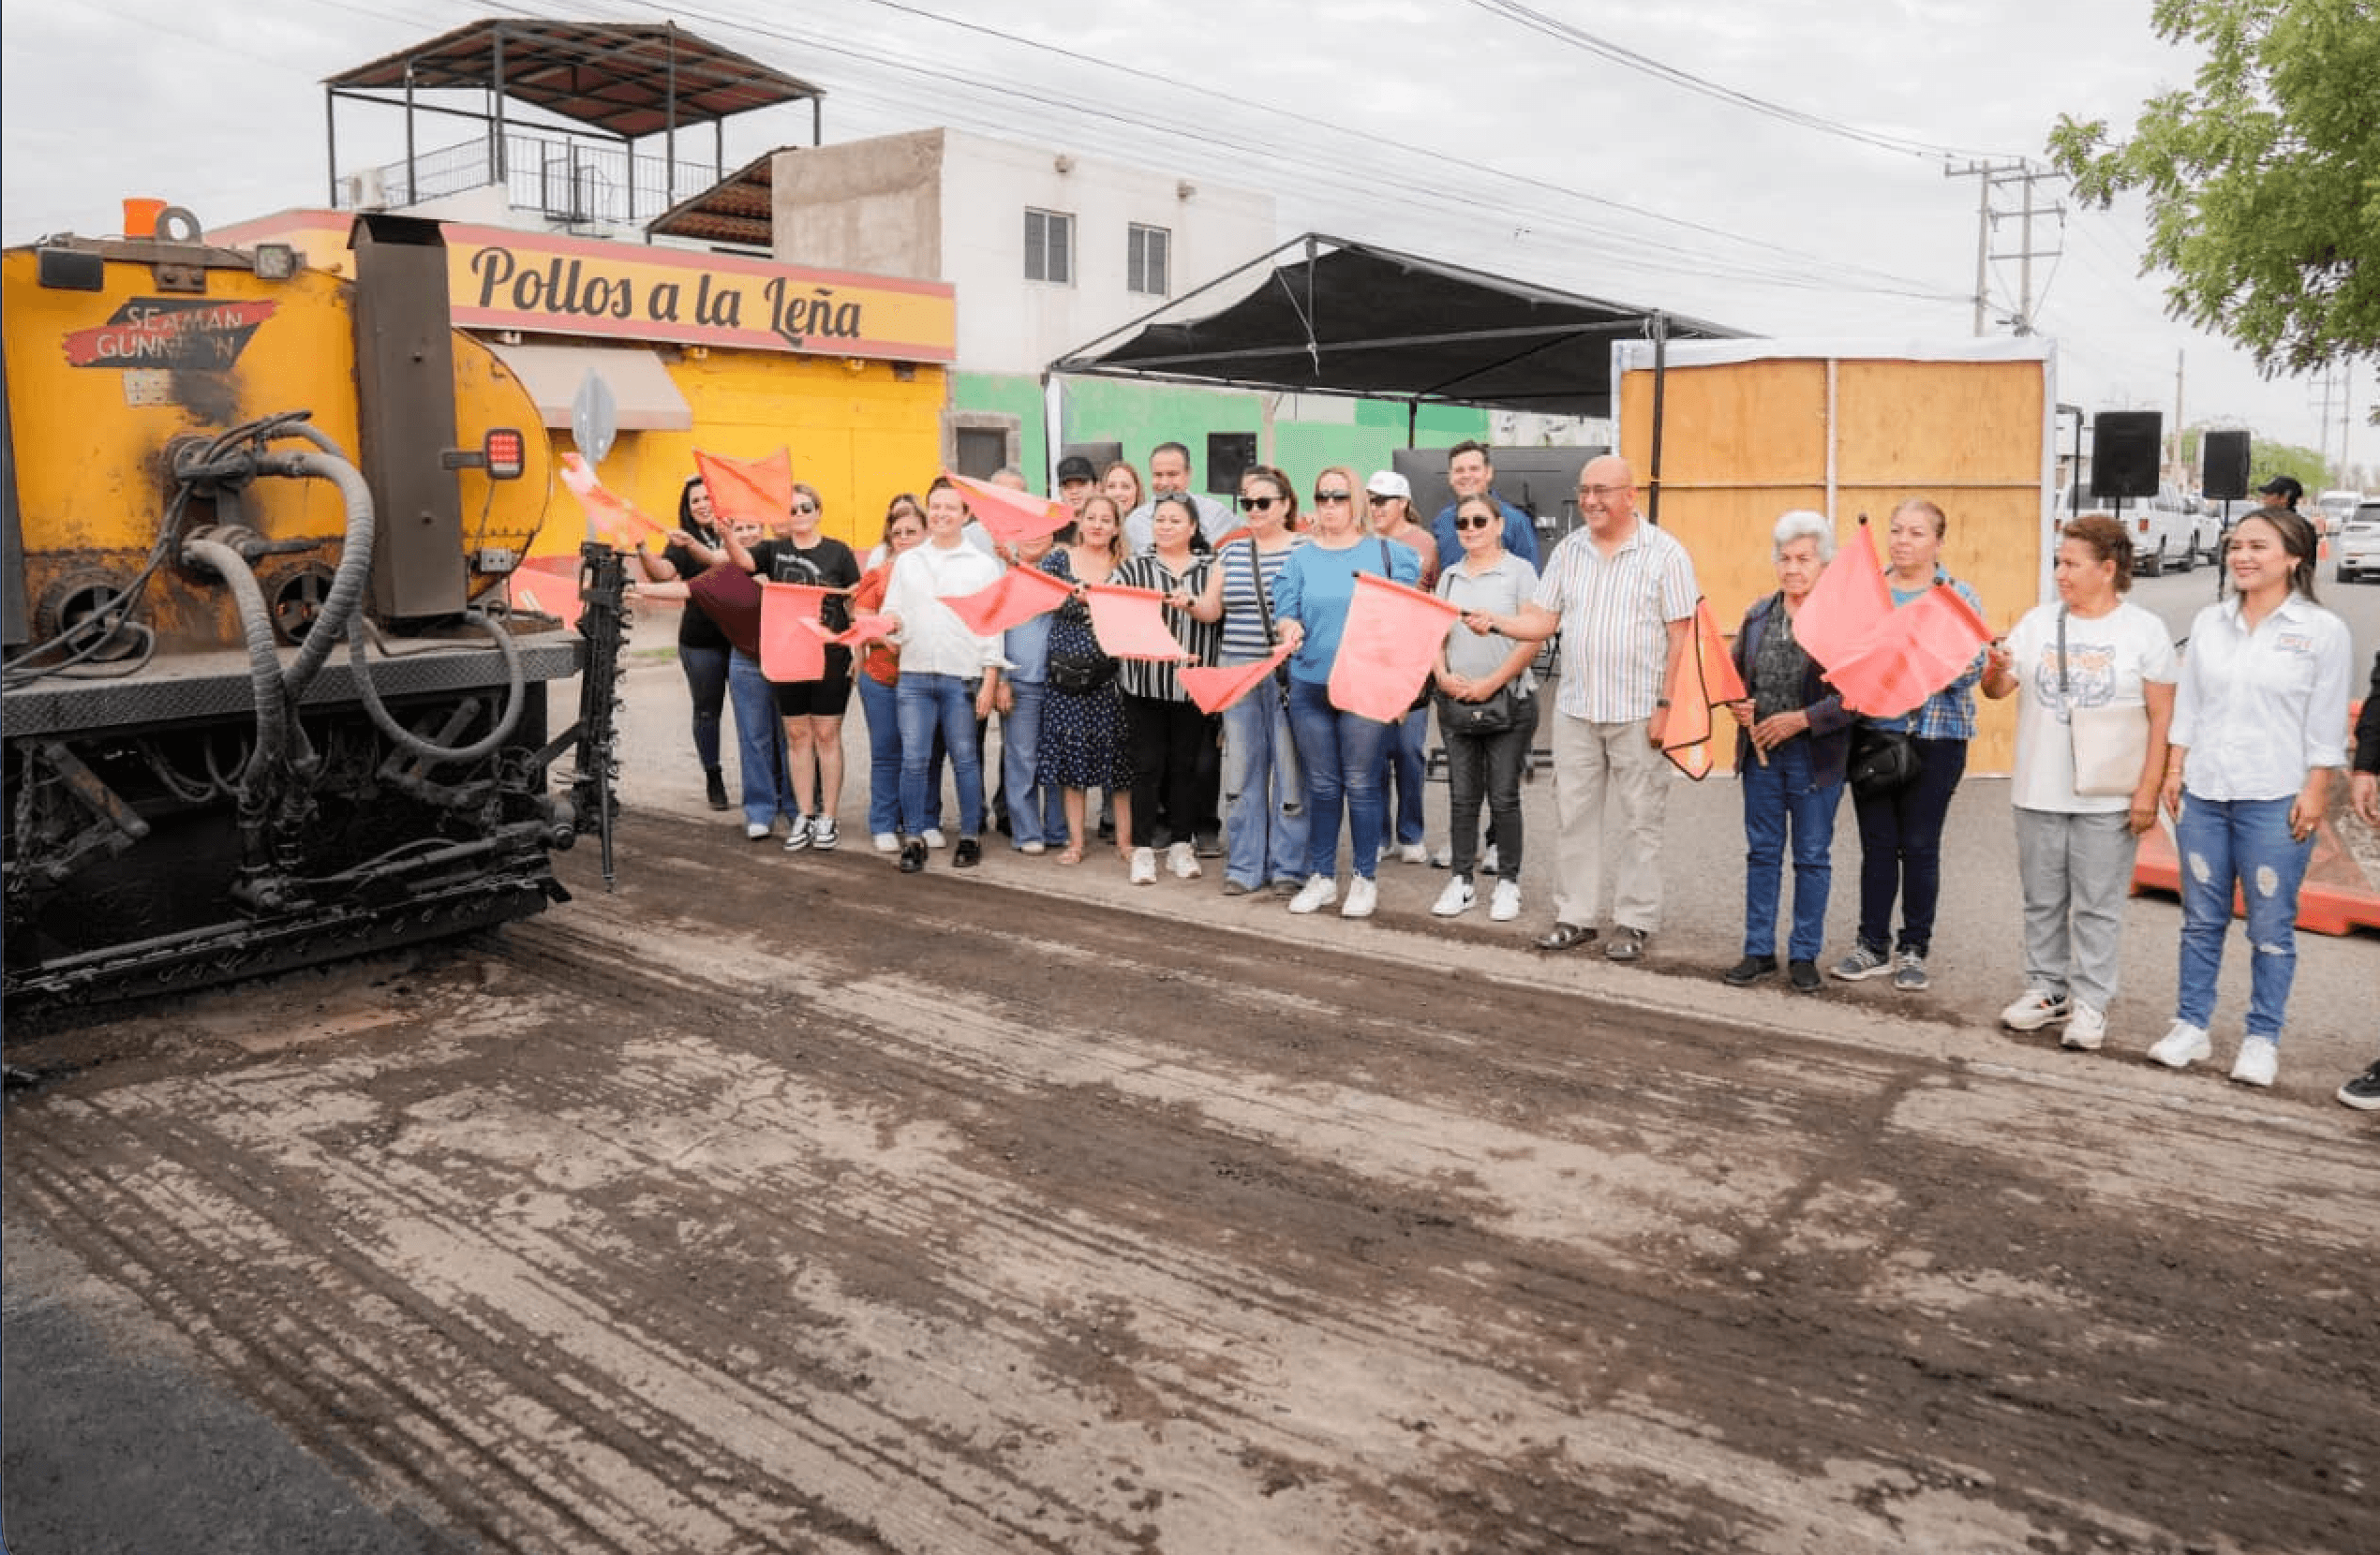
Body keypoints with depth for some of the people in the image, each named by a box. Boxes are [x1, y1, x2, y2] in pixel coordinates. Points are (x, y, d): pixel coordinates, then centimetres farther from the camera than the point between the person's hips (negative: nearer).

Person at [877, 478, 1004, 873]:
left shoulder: (984, 565, 3)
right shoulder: (906, 561, 12)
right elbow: (892, 612, 11)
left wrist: (990, 681, -6)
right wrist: (892, 622, -14)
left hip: (963, 677, -2)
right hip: (914, 676, 2)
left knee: (965, 759, 3)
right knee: (913, 759, 0)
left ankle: (971, 837, 13)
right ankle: (913, 839, 8)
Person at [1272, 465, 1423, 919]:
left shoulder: (1389, 554, 2)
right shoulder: (1301, 558, 8)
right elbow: (1285, 613, 3)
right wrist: (1290, 629, -19)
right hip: (1310, 684, 2)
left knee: (1361, 784, 1)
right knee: (1321, 786, 8)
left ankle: (1365, 879, 13)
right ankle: (1321, 877, 19)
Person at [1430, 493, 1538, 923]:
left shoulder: (1519, 572, -3)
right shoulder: (1449, 576, 12)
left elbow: (1532, 638, -10)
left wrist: (1491, 682, -16)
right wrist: (1442, 675, -7)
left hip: (1509, 701, -4)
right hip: (1456, 702, 4)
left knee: (1503, 797, 2)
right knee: (1462, 796, 8)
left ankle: (1507, 883, 12)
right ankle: (1461, 880, 16)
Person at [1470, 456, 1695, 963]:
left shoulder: (1665, 553, -4)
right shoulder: (1569, 549, 8)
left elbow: (1681, 635, -6)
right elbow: (1542, 620, 7)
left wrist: (1666, 705, -11)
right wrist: (1496, 621, -11)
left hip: (1638, 711, -4)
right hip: (1575, 706, 4)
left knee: (1640, 819, 4)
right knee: (1574, 815, 9)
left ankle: (1634, 921, 13)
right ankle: (1575, 915, 18)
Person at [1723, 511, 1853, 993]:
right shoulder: (1757, 615, 7)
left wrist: (1803, 719, -20)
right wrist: (1737, 705, -4)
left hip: (1816, 757, -4)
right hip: (1760, 753, 5)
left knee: (1812, 858, 7)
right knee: (1762, 854, 11)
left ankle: (1804, 955, 18)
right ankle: (1759, 951, 20)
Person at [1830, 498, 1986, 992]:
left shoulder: (1959, 597, -1)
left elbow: (1973, 669, -10)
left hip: (1935, 736, -2)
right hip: (1872, 731, 3)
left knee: (1920, 845, 5)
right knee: (1877, 844, 8)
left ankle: (1915, 950, 17)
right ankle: (1873, 945, 19)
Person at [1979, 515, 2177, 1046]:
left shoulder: (2144, 629, -3)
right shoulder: (2038, 622, 5)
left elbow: (2162, 717, -4)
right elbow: (1997, 689, 3)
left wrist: (2149, 789, -10)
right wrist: (1994, 673, -21)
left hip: (2107, 799, -3)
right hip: (2039, 793, 4)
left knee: (2097, 906, 3)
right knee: (2043, 901, 12)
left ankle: (2090, 1002, 12)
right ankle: (2046, 990, 24)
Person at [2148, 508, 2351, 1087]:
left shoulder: (2322, 631, -4)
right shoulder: (2209, 622, 7)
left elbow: (2326, 723, -4)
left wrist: (2315, 792, -8)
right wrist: (2174, 770, 7)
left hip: (2275, 800, -4)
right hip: (2203, 795, 4)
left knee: (2270, 926, 3)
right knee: (2201, 920, 10)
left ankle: (2262, 1039, 13)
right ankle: (2191, 1025, 19)